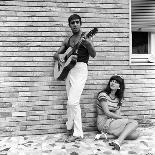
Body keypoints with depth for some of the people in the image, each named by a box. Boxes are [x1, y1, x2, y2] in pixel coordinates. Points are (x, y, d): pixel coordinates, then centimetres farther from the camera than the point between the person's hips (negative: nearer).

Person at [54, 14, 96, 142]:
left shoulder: (85, 36, 2)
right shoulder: (67, 40, 17)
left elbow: (93, 55, -9)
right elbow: (56, 54, 21)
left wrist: (88, 44, -28)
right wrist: (59, 55, -4)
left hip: (80, 69, -6)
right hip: (68, 70, 6)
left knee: (72, 102, -13)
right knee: (75, 103, 9)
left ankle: (69, 127, 9)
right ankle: (78, 133, 19)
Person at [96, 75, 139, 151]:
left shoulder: (119, 98, 12)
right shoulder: (103, 95, -10)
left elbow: (117, 114, 2)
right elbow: (107, 113, -14)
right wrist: (123, 118, -11)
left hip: (113, 121, 7)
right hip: (104, 123, -7)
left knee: (135, 134, -13)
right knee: (134, 122, -15)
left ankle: (107, 135, -16)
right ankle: (119, 141, -28)